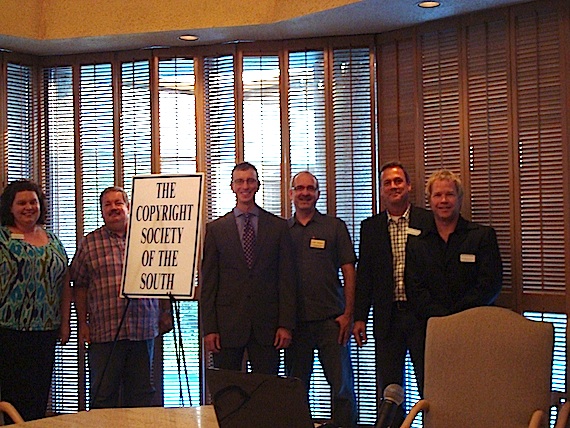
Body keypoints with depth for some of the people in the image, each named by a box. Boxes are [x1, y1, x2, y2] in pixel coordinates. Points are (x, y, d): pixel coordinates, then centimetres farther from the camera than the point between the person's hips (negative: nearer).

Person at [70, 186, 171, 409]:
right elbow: (80, 286, 7)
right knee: (103, 394, 3)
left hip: (143, 330, 1)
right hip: (104, 331, -1)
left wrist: (163, 313, 10)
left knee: (141, 392, 8)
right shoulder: (89, 243, 6)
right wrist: (82, 324, 2)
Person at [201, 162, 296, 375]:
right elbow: (208, 282, 4)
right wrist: (209, 328, -3)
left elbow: (287, 279, 5)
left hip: (267, 325, 0)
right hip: (228, 324, 0)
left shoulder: (278, 227, 7)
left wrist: (286, 324, -2)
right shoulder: (215, 229, 6)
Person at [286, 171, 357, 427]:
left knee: (342, 384, -2)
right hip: (295, 321, 2)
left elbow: (349, 272, 3)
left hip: (331, 319, -2)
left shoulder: (335, 226, 5)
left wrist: (348, 314, -6)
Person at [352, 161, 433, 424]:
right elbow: (363, 274, 8)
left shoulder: (429, 221, 0)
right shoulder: (370, 227, 9)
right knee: (387, 389, 8)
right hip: (388, 317, 3)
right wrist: (359, 317, 3)